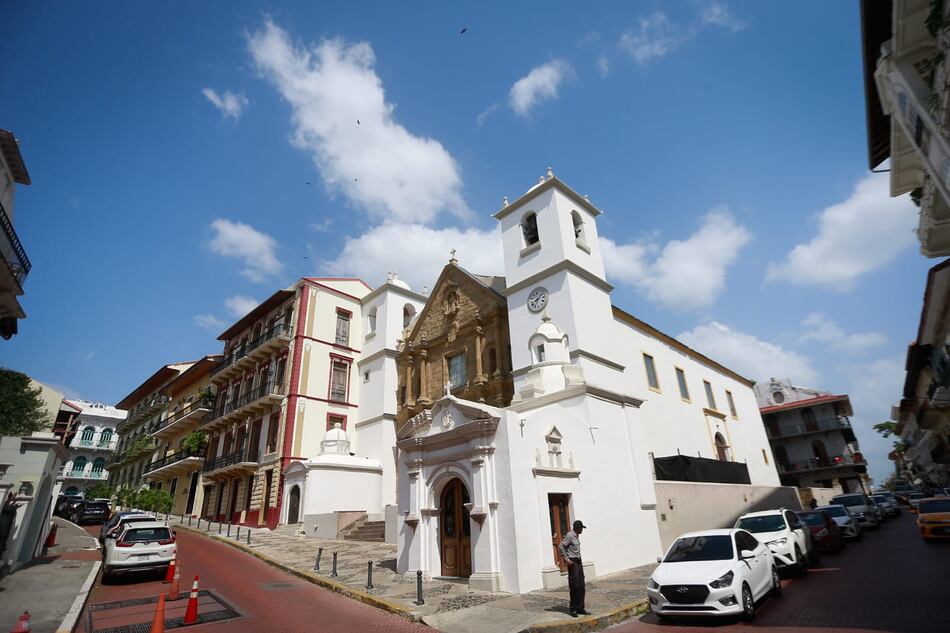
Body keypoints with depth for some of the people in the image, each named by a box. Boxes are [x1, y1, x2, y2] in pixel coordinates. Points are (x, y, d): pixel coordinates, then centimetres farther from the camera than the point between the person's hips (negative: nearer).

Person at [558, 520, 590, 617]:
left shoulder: (576, 536, 12)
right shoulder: (569, 536, -16)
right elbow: (561, 547, -21)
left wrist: (579, 559, 14)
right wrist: (567, 559, -18)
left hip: (579, 562, 9)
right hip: (573, 562, -9)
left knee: (581, 586, 9)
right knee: (575, 586, -4)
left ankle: (580, 608, 17)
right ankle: (573, 609, 7)